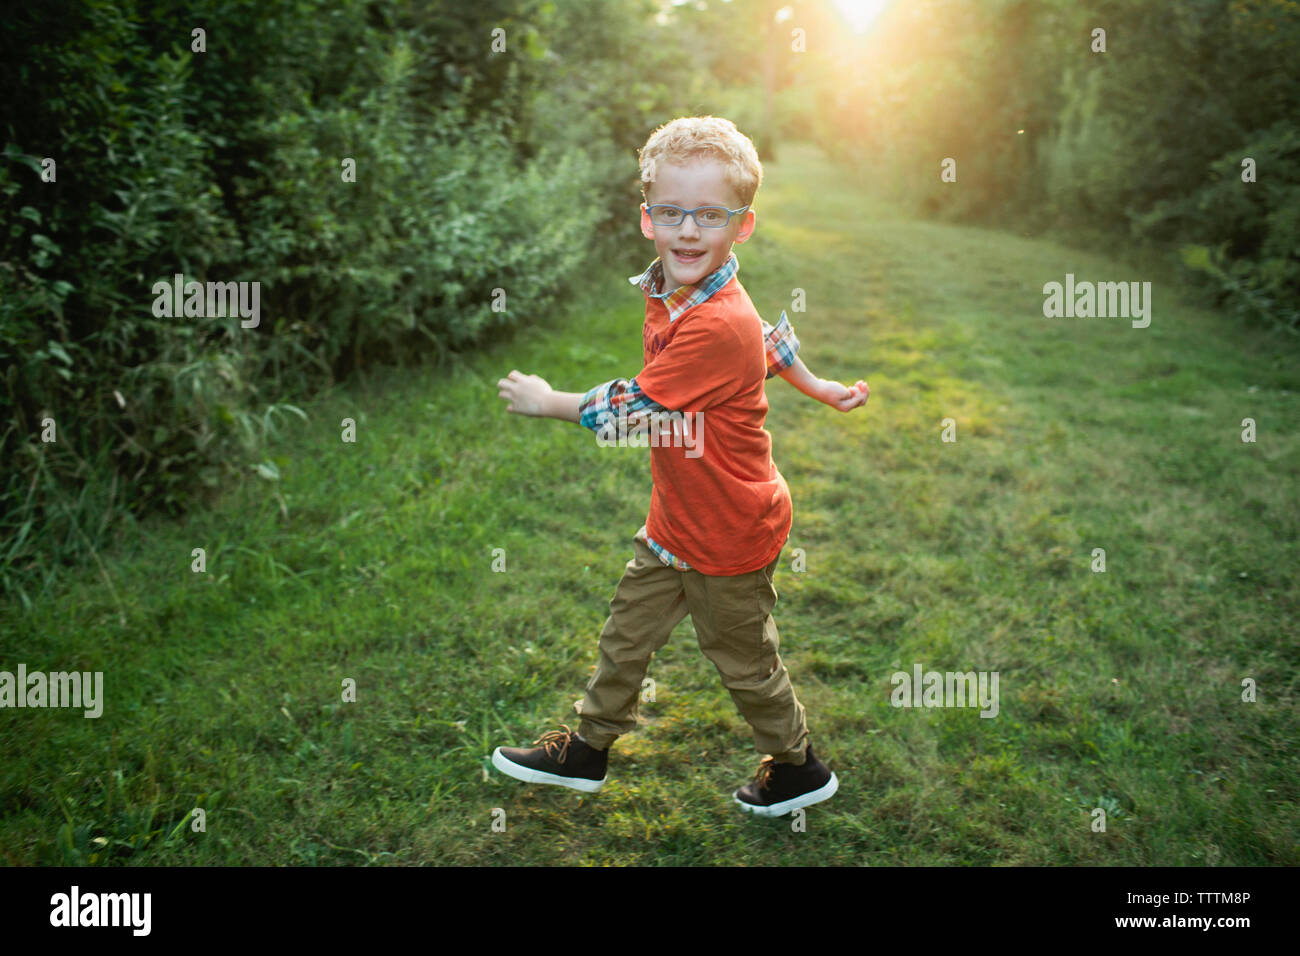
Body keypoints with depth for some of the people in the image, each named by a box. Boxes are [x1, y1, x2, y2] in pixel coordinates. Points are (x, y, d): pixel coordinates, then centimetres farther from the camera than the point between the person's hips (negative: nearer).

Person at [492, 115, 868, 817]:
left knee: (743, 659, 13)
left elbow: (630, 411, -26)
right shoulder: (666, 293, -2)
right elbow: (766, 338, 14)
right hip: (675, 522, 8)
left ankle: (800, 770, 38)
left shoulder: (718, 326, -33)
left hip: (730, 536, -8)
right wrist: (817, 388, 23)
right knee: (626, 634, 19)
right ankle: (587, 750, 40)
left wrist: (546, 401, -11)